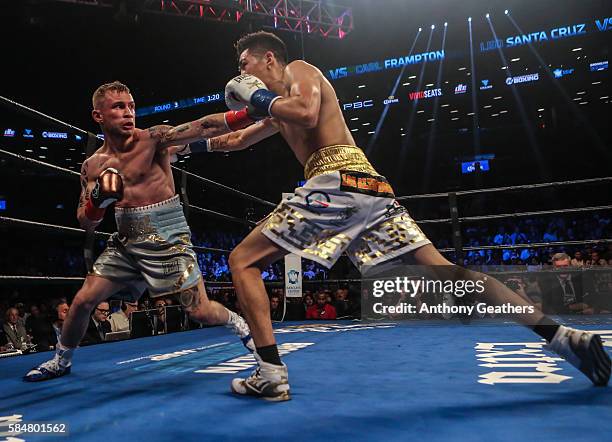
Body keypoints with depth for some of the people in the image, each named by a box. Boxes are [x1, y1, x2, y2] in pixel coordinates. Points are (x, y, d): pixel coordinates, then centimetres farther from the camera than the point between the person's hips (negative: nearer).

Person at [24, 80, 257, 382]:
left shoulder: (153, 138, -11)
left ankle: (238, 323, 24)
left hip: (167, 238, -4)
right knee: (83, 301, 7)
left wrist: (246, 112, -40)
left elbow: (200, 129, -26)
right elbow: (86, 224, 6)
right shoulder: (93, 166, 4)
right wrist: (99, 199, -16)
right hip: (126, 241, 5)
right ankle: (61, 360, 35)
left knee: (201, 312, -9)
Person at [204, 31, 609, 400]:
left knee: (243, 260, 0)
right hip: (371, 188, 9)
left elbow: (307, 114, -12)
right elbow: (236, 141, 45)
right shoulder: (281, 105, 36)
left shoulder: (299, 69, 11)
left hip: (340, 180, -9)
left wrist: (263, 100, 4)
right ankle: (561, 335, 0)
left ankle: (271, 374, -7)